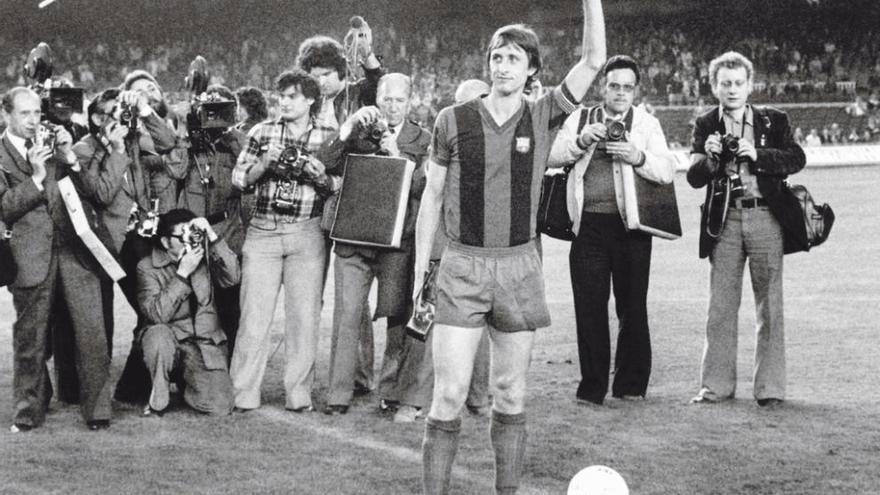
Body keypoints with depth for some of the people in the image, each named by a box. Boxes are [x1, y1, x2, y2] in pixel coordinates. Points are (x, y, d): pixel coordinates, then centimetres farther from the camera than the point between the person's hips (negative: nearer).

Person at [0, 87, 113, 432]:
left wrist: (69, 157, -3)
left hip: (75, 249, 2)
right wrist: (36, 176, -13)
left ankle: (97, 410, 1)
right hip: (32, 257, -2)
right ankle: (28, 413, 18)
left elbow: (90, 191, 13)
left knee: (92, 332, -5)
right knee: (30, 338, 4)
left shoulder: (53, 142, 16)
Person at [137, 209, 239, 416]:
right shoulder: (147, 267, -5)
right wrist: (183, 273, -23)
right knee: (158, 334, -37)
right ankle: (158, 399, -13)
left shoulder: (206, 259, 4)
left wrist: (213, 237, -21)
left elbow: (233, 278, -15)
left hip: (206, 344, 2)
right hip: (169, 342, -2)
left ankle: (185, 382, 19)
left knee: (219, 406, -16)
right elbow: (157, 315, -19)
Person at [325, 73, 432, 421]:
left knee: (400, 320, 1)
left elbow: (421, 187, -5)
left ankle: (395, 393, 12)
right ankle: (338, 395, 3)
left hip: (398, 242, -1)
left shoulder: (423, 141, 7)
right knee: (346, 317, -1)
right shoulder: (361, 132, 11)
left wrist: (397, 156, -17)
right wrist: (351, 125, -17)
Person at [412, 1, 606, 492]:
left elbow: (593, 60, -5)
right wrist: (420, 273, 4)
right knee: (448, 397, -6)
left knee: (511, 398, 8)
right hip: (462, 268, -1)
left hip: (519, 268, 1)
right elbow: (432, 196, 6)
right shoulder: (454, 121, 1)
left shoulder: (543, 118, 3)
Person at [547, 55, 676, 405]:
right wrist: (581, 140, -15)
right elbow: (553, 156, 1)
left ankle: (631, 385, 9)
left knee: (632, 307, 0)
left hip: (629, 225, 0)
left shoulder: (647, 124, 11)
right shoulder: (580, 119, 14)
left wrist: (638, 157, -18)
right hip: (589, 225, 1)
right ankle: (592, 386, 5)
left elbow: (668, 172, 0)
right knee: (589, 307, -1)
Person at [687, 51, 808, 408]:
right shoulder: (706, 125, 8)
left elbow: (797, 159, -6)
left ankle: (770, 387, 6)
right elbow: (695, 178, 1)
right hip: (724, 221, 1)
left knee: (769, 306, 1)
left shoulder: (773, 121, 7)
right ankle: (717, 385, 9)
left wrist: (757, 155, -19)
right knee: (720, 307, 2)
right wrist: (709, 156, -19)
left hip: (766, 218, -1)